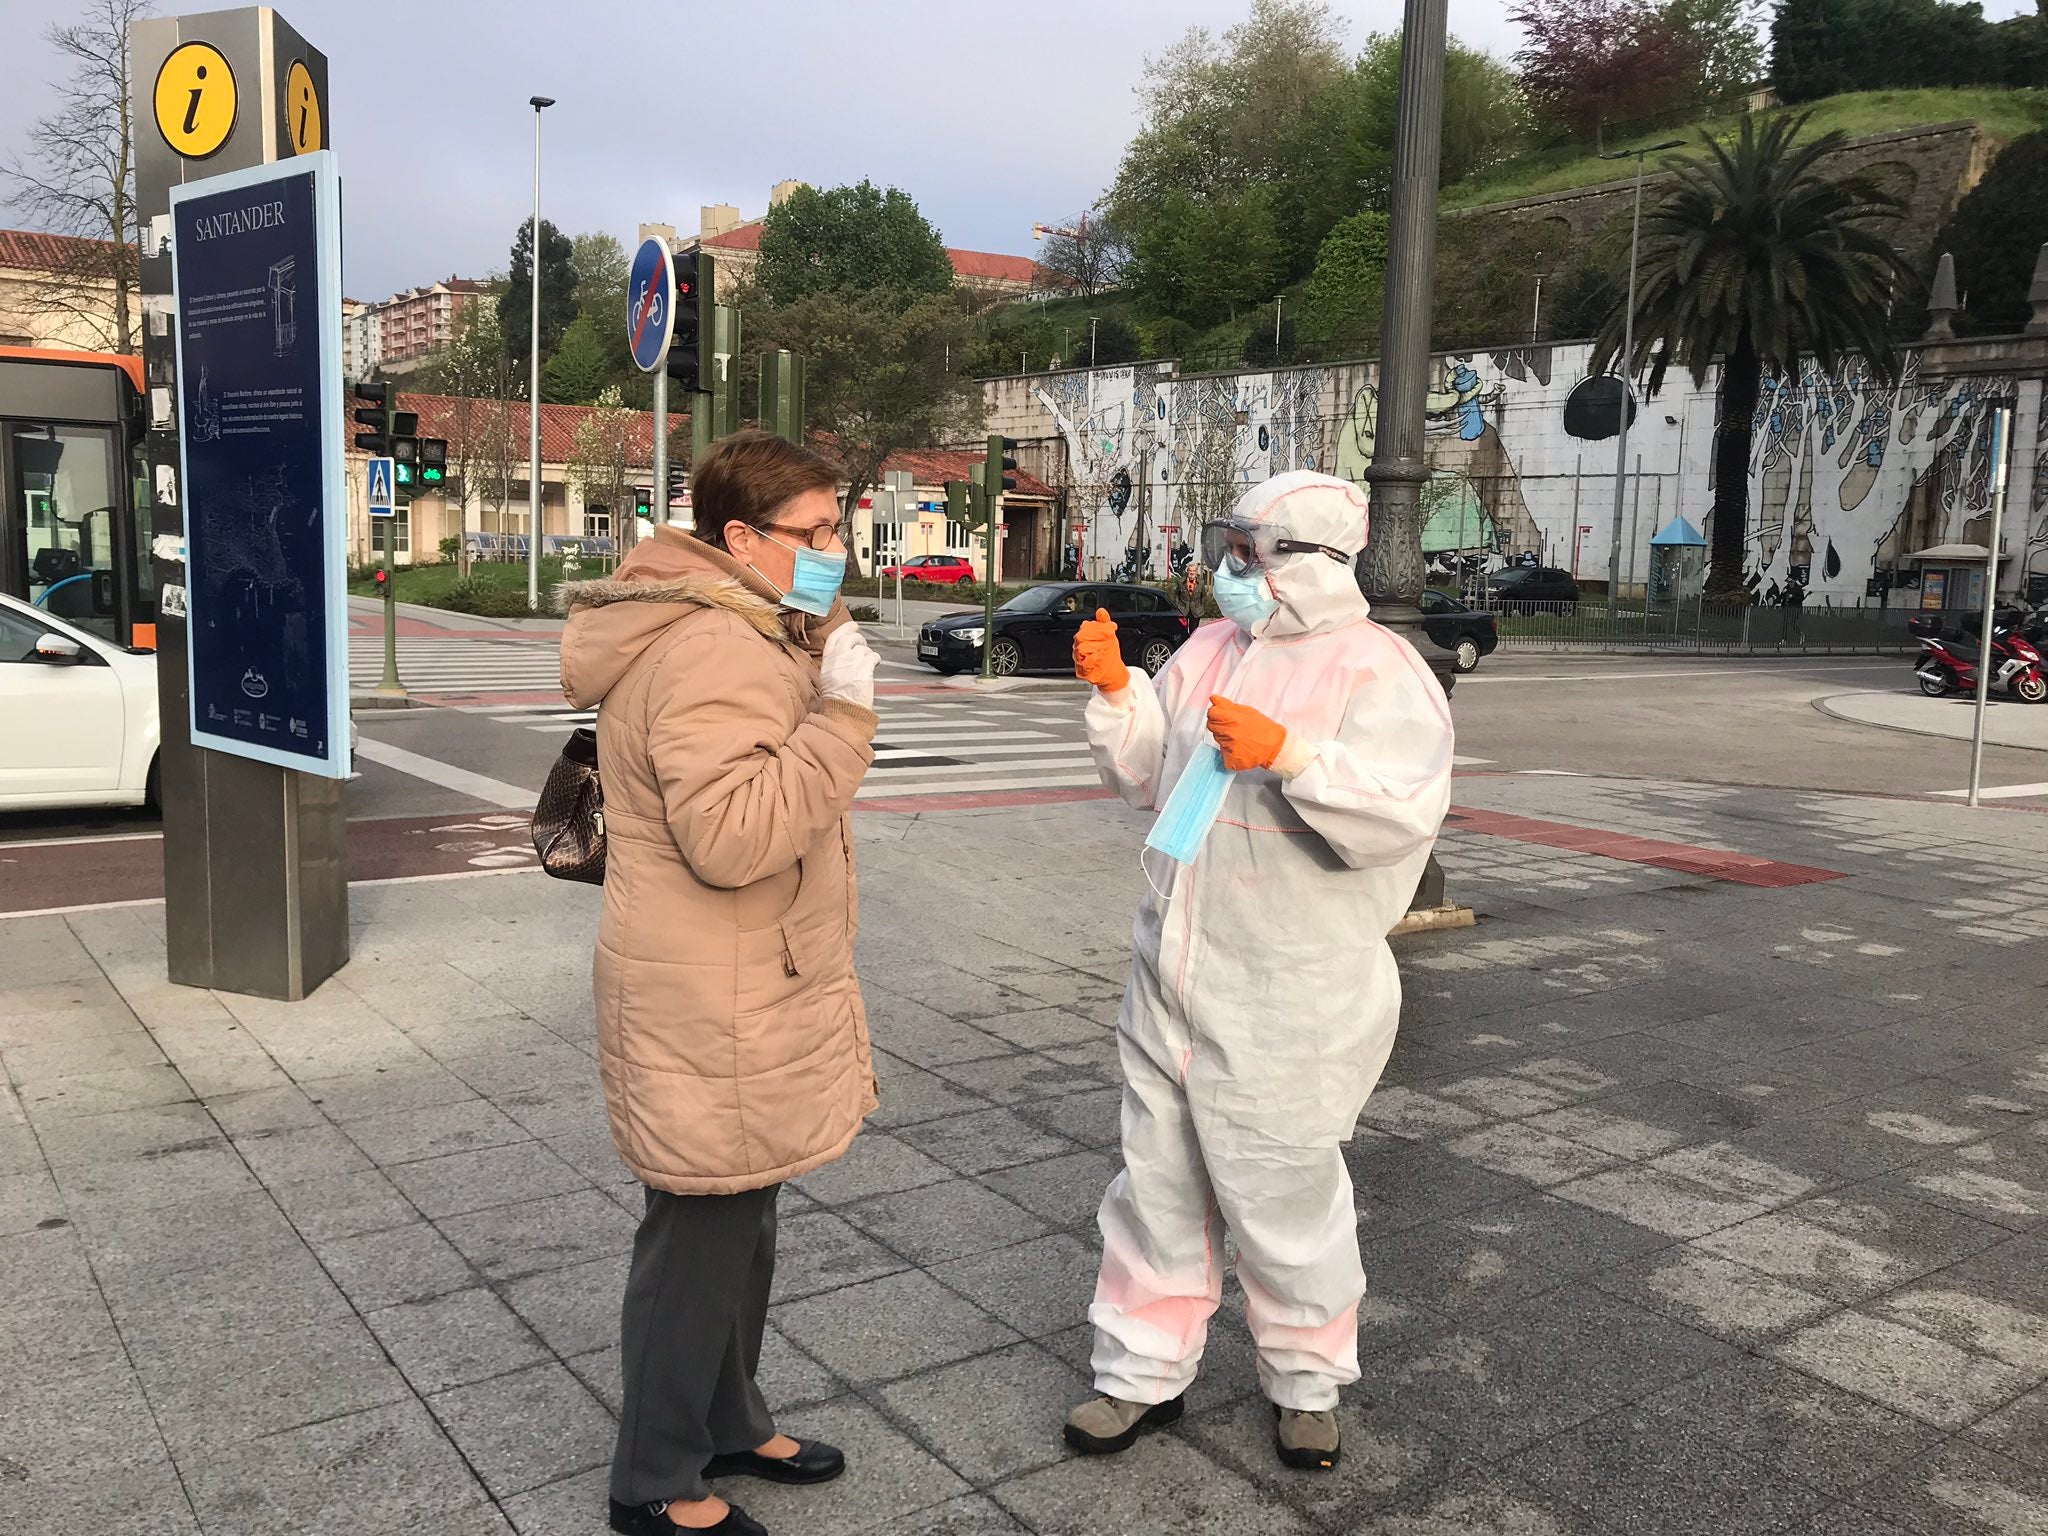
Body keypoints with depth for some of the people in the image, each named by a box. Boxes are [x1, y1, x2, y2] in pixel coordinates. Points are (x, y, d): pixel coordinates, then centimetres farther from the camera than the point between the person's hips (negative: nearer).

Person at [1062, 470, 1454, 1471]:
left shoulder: (1376, 670, -11)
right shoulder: (1209, 651, 10)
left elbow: (1400, 814, -23)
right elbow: (1148, 777, 17)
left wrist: (1290, 751, -33)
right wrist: (1115, 692, 1)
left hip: (1291, 1002, -6)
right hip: (1173, 973, 7)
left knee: (1285, 1199, 8)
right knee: (1159, 1186, 15)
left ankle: (1306, 1382, 32)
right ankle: (1144, 1372, 32)